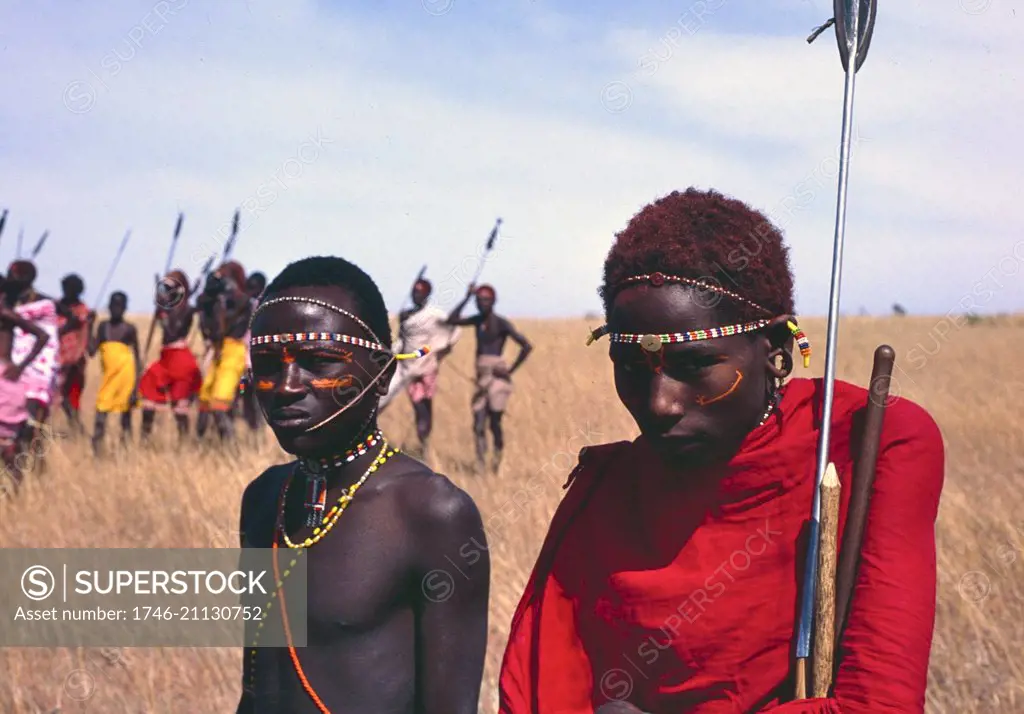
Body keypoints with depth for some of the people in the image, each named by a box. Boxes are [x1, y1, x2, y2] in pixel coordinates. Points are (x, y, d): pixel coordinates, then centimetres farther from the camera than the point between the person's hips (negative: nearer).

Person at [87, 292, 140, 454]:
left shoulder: (129, 329, 1)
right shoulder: (103, 326, 9)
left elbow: (137, 358, 1)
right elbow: (92, 351, 2)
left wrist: (136, 386, -7)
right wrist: (90, 327, -2)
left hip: (125, 374, -3)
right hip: (109, 376, 3)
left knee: (126, 410, 2)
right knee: (101, 411, -5)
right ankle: (96, 449, -5)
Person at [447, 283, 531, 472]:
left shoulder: (501, 324, -7)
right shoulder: (478, 320, 12)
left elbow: (527, 346, -12)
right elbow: (452, 320, 5)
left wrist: (511, 370, -9)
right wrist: (466, 298, 1)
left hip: (497, 377, -6)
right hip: (481, 378, 6)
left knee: (495, 423, -3)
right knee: (478, 425, 0)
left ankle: (497, 464, 9)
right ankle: (480, 466, 1)